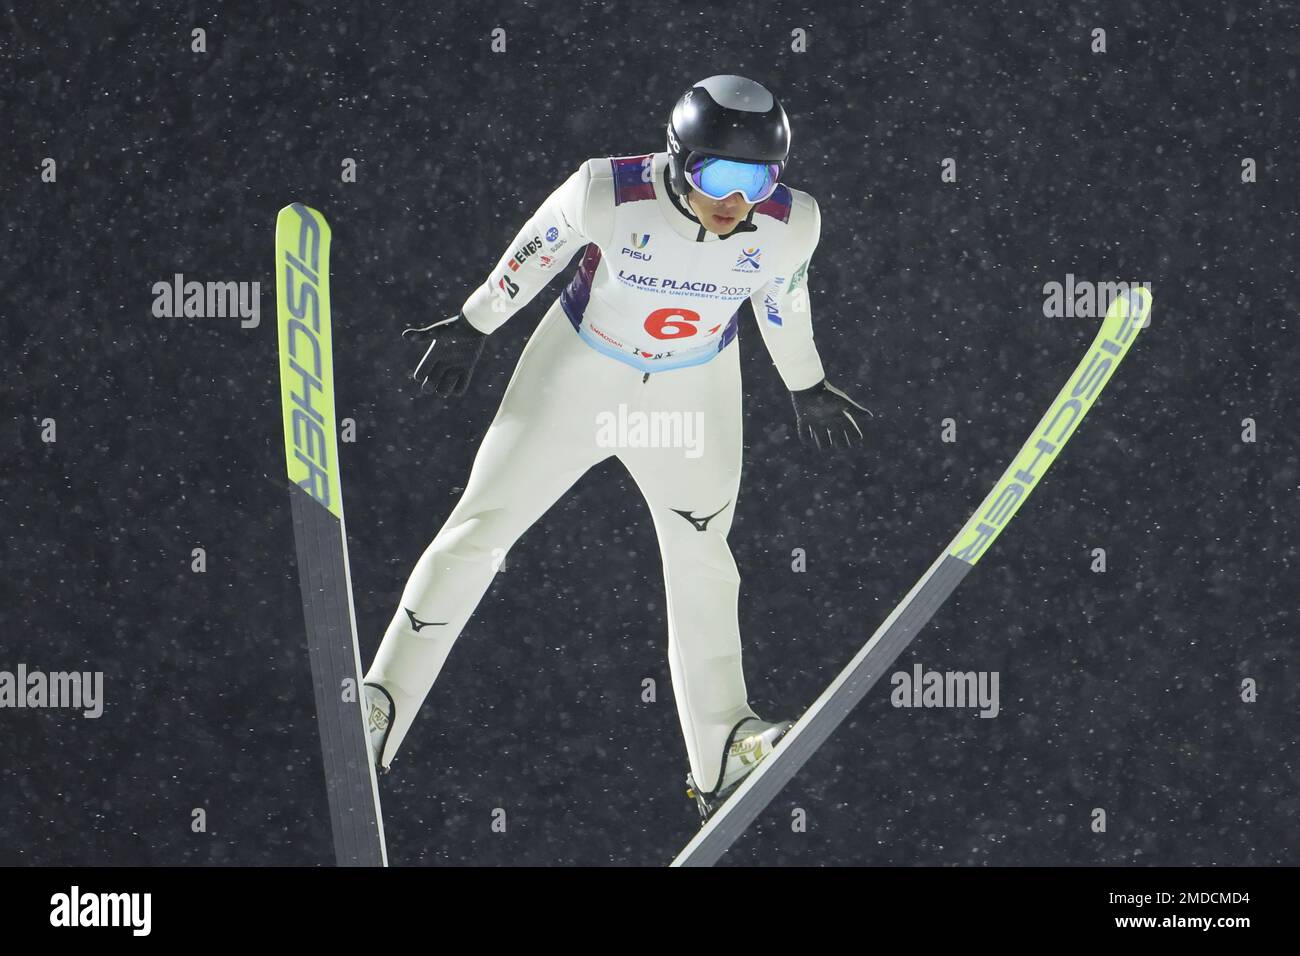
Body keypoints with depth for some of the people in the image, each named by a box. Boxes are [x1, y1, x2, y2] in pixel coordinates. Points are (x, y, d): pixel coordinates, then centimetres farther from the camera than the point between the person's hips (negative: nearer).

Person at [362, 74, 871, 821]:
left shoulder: (790, 226, -23)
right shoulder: (609, 195, -31)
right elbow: (539, 248, -10)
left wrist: (808, 389, 15)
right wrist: (473, 328, 3)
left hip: (697, 393, 2)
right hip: (582, 371, -2)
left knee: (703, 561, 11)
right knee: (479, 528, 0)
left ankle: (725, 757, 23)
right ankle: (379, 711, 8)